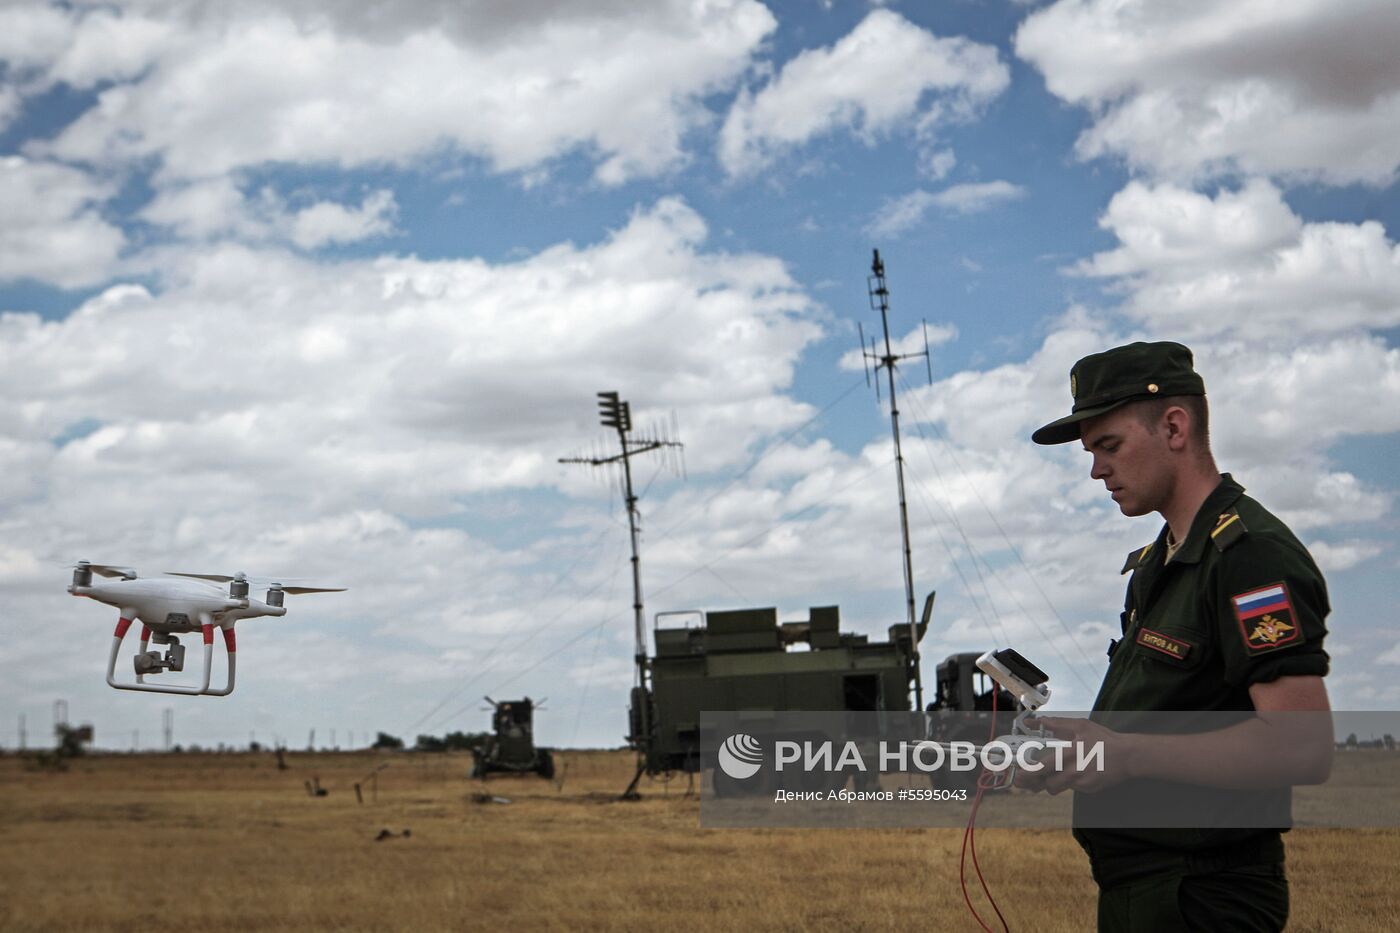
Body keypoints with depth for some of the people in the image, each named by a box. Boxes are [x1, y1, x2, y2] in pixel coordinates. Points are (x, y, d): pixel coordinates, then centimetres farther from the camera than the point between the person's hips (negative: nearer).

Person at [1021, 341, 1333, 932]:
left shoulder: (1254, 554, -17)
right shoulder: (1157, 561, 15)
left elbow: (1302, 746, -26)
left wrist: (1128, 756, -25)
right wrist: (1077, 746, 1)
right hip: (1134, 883, 9)